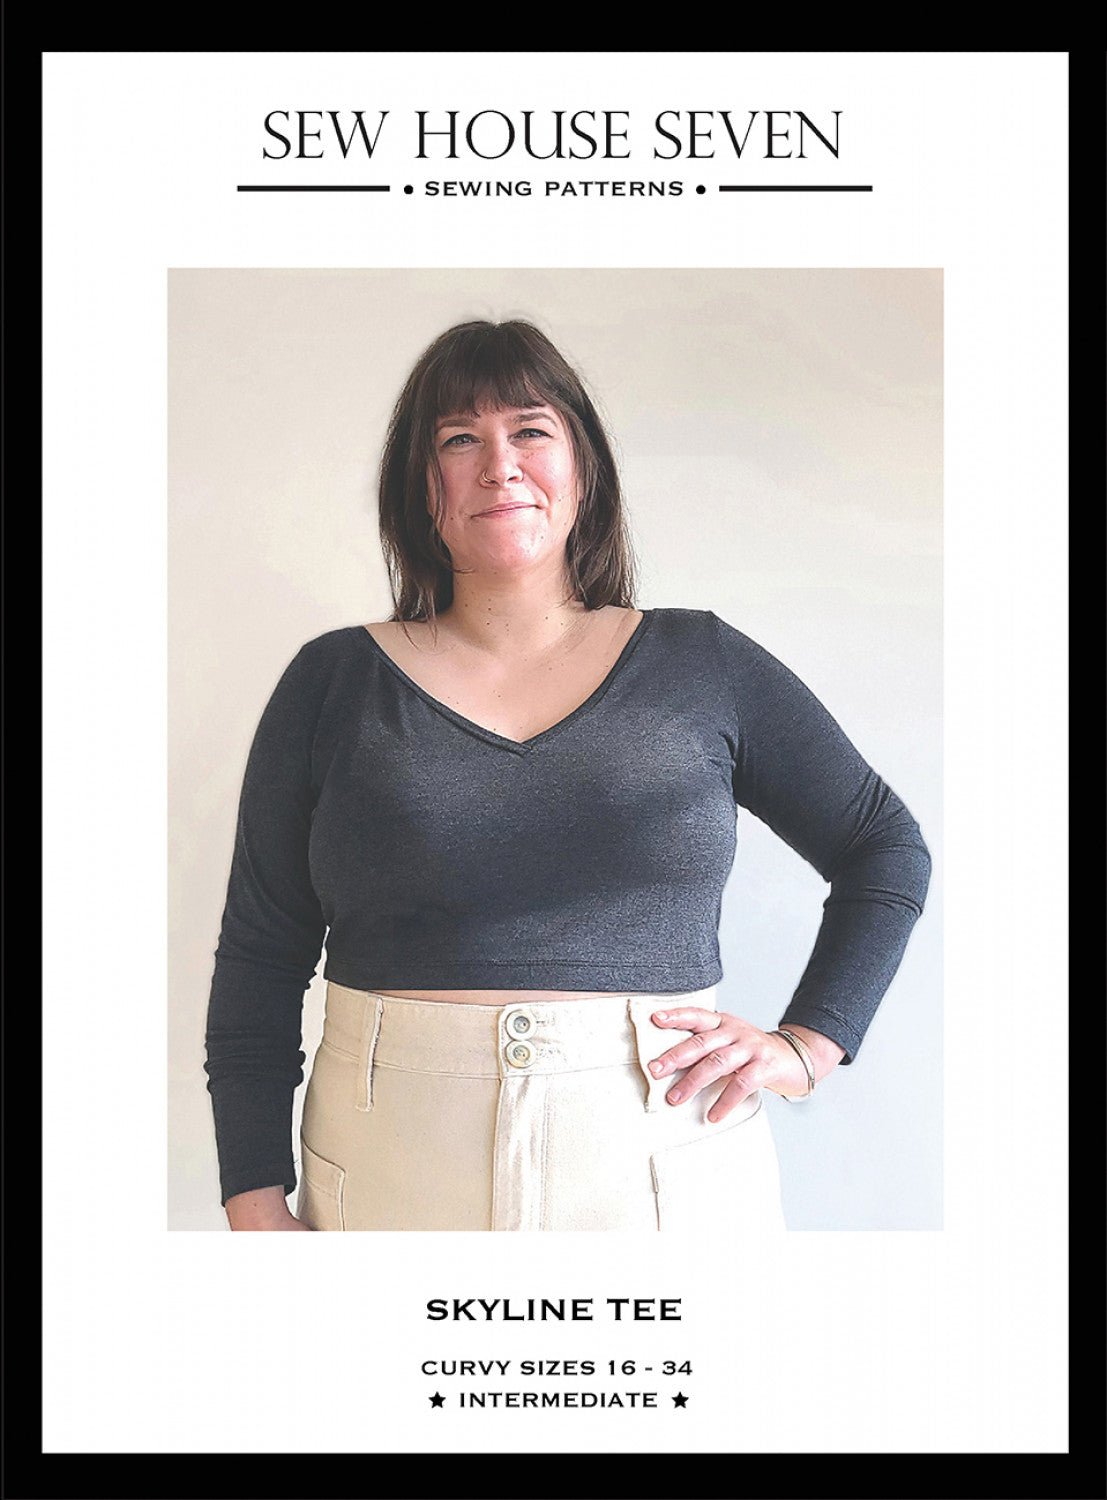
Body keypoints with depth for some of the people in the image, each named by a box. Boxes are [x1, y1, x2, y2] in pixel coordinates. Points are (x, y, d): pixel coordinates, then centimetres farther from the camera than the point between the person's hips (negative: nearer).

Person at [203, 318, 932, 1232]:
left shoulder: (702, 665, 2)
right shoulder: (333, 683, 2)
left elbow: (889, 848, 10)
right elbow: (259, 960, 3)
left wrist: (808, 1044, -1)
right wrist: (259, 1205, -4)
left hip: (666, 1163, 1)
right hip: (394, 1178, 0)